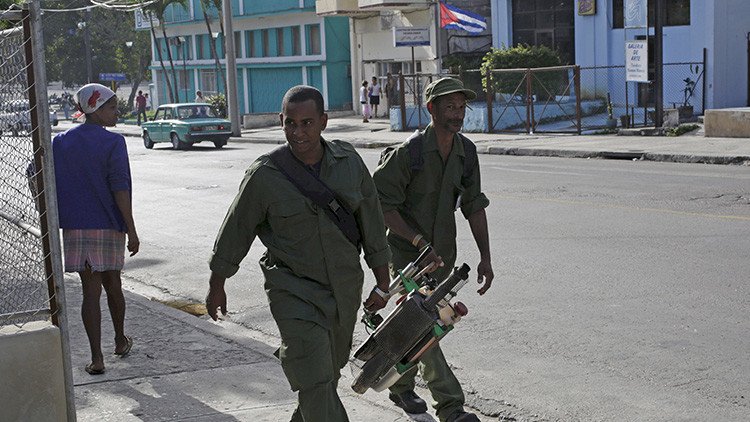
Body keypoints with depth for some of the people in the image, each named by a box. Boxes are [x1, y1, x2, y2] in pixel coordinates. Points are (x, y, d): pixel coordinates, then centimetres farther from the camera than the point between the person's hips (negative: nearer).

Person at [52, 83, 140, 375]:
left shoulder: (61, 143, 4)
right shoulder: (113, 143, -10)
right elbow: (120, 189, -16)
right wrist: (131, 230, -13)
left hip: (75, 228, 2)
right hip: (108, 225, -2)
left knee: (91, 290, 3)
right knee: (112, 284, 17)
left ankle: (97, 358, -1)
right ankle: (120, 341, 35)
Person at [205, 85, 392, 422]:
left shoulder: (349, 161, -4)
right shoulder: (264, 175, -13)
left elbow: (371, 222, 5)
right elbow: (235, 230, -2)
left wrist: (382, 283, 8)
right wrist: (216, 286, 6)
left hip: (345, 291, 5)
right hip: (294, 293, -5)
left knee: (331, 369, 22)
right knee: (316, 384, -14)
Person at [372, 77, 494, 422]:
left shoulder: (466, 153, 1)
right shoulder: (407, 153, -19)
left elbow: (474, 206, 6)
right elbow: (381, 204, -17)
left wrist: (485, 258, 1)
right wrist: (417, 240, -23)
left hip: (442, 253, 6)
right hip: (406, 251, -6)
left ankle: (401, 387, 38)